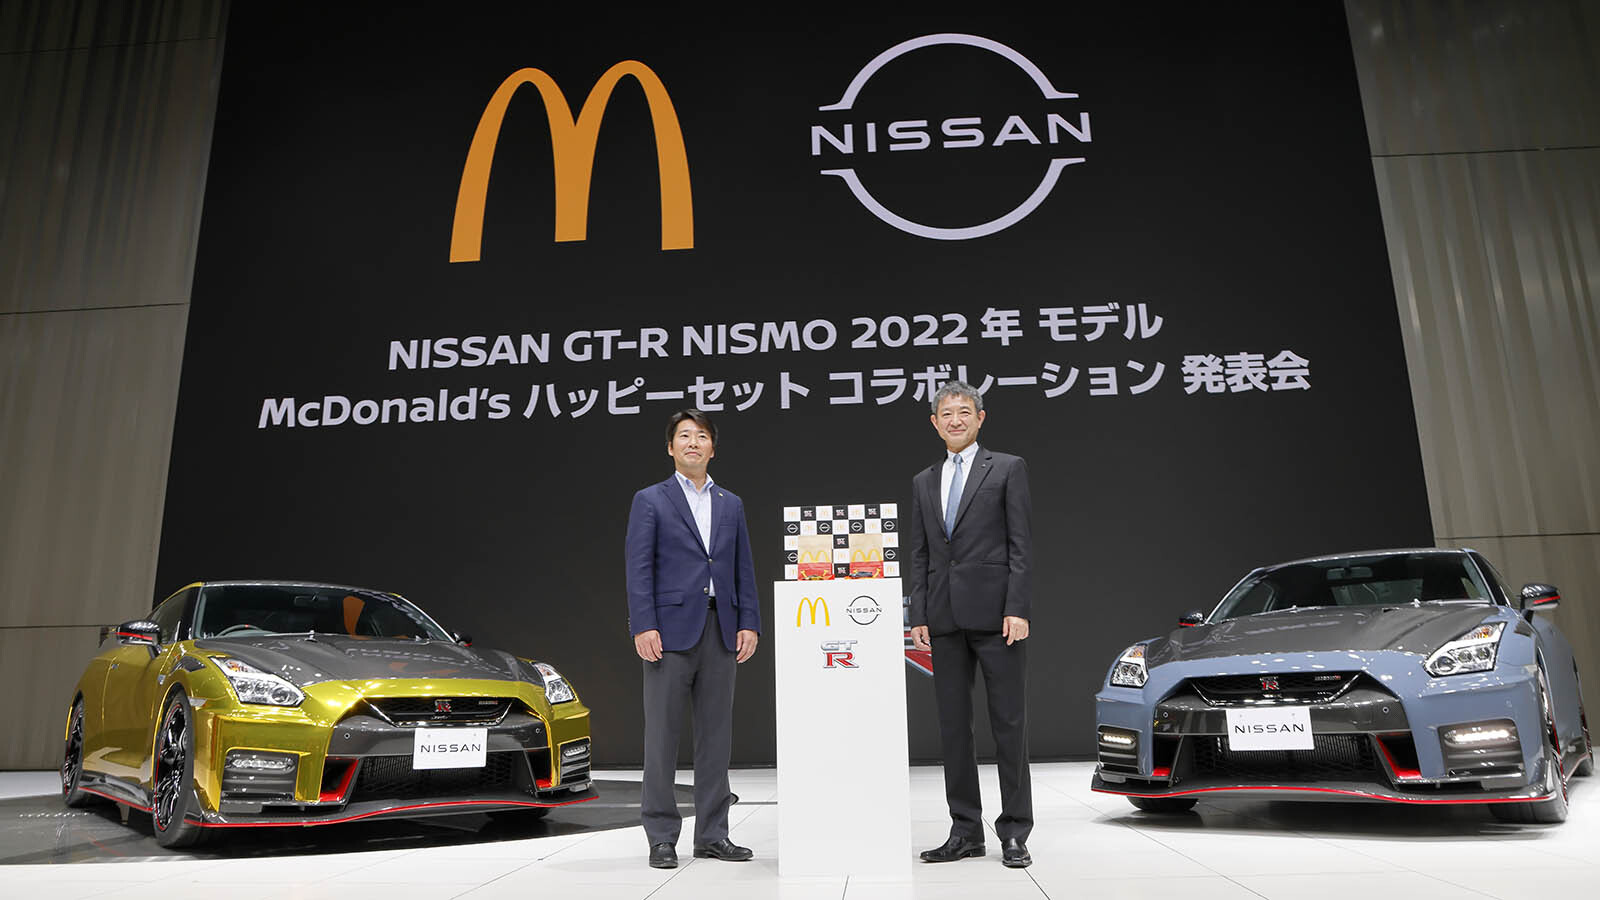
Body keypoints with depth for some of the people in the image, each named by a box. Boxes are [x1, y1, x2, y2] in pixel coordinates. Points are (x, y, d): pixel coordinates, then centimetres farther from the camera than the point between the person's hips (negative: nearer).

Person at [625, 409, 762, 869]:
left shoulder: (731, 504, 16)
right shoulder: (650, 501, 4)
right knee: (661, 735, 0)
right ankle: (661, 836, 11)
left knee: (717, 734, 8)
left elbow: (743, 569, 13)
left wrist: (749, 623, 4)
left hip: (721, 631, 4)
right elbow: (639, 569, -3)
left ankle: (712, 834, 17)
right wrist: (644, 626, -13)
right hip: (671, 628, -4)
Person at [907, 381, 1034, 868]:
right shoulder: (923, 482, 16)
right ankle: (965, 831, 17)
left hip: (995, 614, -4)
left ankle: (1014, 833, 10)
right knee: (953, 726, 8)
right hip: (945, 618, 5)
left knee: (1009, 723, 1)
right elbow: (919, 556, 13)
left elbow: (1021, 544, -4)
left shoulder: (1008, 468, 3)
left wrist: (1017, 609, -13)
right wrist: (919, 617, 5)